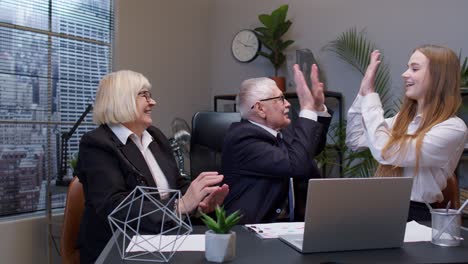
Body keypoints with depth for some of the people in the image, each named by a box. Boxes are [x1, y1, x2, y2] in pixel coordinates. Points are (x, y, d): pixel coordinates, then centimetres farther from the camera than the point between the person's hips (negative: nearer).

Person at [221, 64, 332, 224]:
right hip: (248, 228, -7)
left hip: (283, 223, 8)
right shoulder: (242, 138, -18)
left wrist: (318, 106, 6)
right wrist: (307, 108, -23)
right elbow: (296, 166, -29)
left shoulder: (275, 131, 5)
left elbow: (312, 148, 21)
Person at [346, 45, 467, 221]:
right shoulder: (404, 118, 11)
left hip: (417, 215, -6)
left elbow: (386, 153, -20)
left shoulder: (453, 128, -11)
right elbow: (354, 140, 17)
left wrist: (370, 94, -12)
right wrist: (363, 92, 9)